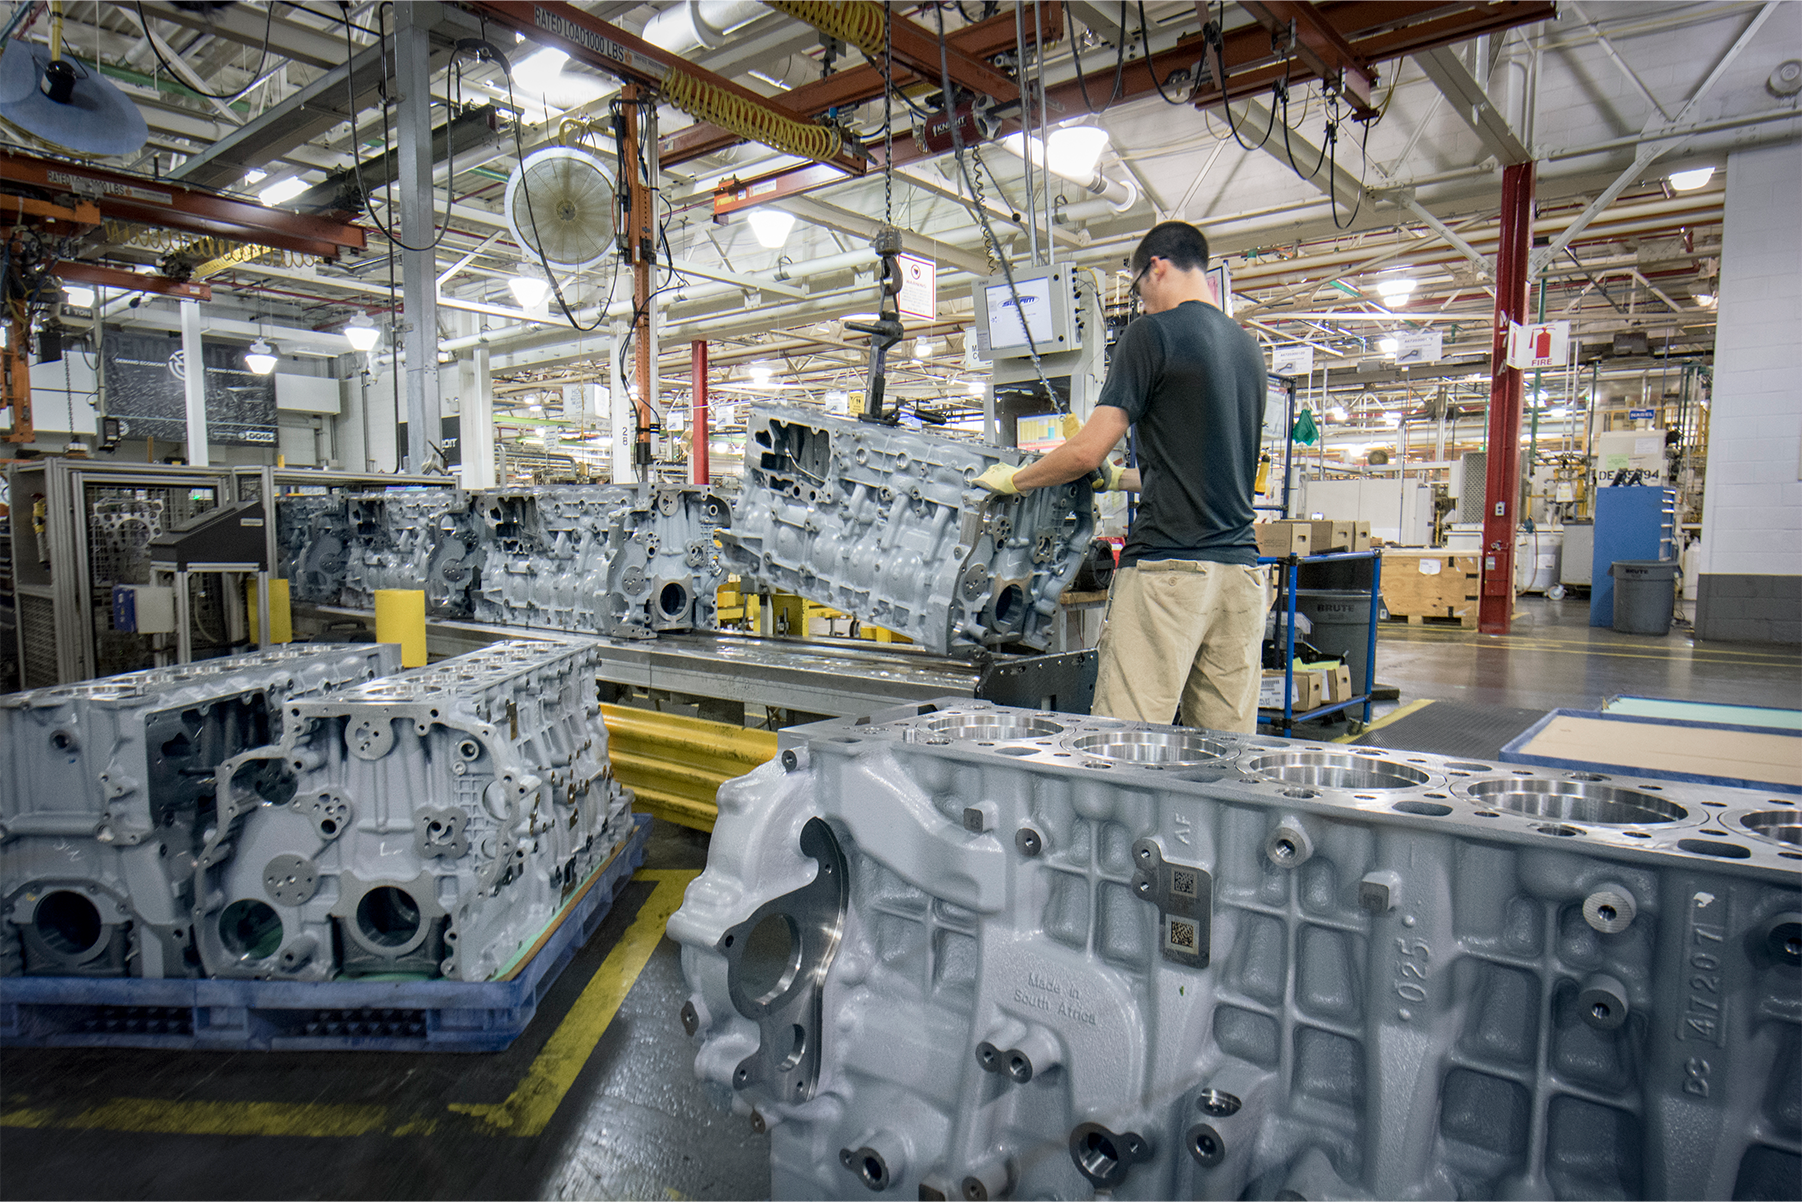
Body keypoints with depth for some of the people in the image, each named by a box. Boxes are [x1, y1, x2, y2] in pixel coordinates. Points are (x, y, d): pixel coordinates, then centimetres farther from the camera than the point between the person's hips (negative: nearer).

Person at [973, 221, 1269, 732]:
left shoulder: (1153, 333, -4)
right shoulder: (1248, 347, 19)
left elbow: (1087, 451, -9)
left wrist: (1013, 479, 8)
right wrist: (1121, 478, 36)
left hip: (1167, 567, -8)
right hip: (1240, 567, 8)